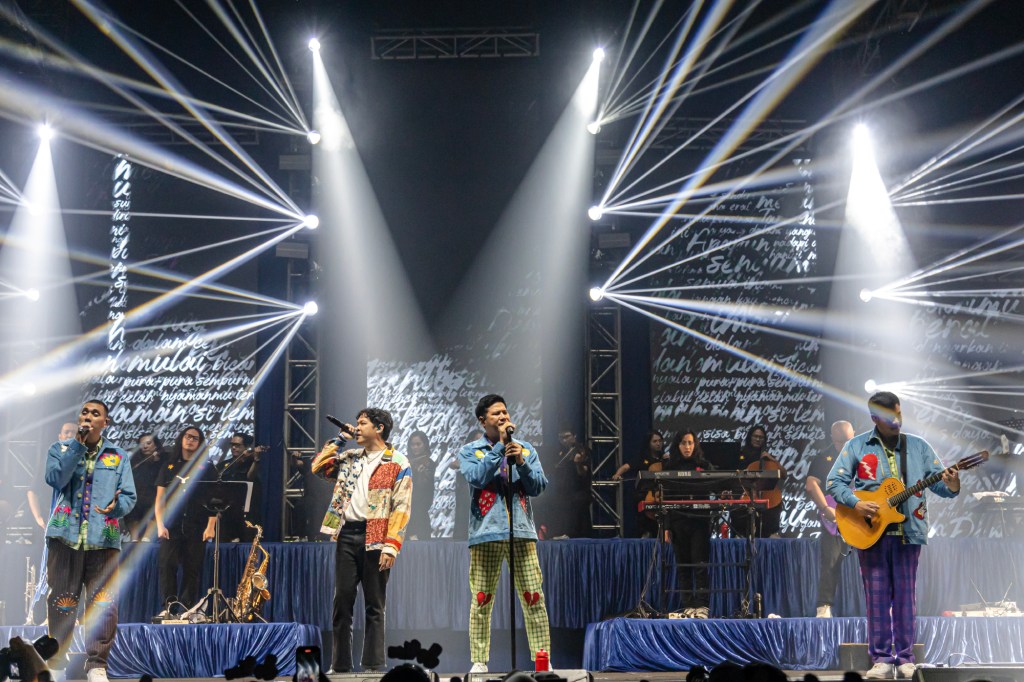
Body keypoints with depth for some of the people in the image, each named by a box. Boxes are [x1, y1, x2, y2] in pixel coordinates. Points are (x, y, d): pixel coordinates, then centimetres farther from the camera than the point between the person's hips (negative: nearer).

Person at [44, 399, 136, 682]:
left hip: (104, 537, 1)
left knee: (104, 603, -5)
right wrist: (77, 445, -11)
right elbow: (55, 479, -8)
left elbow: (129, 496, 5)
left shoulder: (119, 457, 13)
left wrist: (117, 506, -18)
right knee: (61, 600, 0)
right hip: (65, 534, -1)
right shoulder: (60, 449, 11)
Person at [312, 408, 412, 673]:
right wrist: (339, 440, 14)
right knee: (342, 601, 4)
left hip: (375, 538, -5)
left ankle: (373, 666, 4)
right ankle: (340, 665, 8)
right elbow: (318, 467, 19)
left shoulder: (398, 463, -1)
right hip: (346, 534, 5)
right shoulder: (348, 458, 17)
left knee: (375, 606, 1)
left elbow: (401, 507, -7)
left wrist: (391, 546, -16)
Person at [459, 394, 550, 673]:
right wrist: (500, 446, -9)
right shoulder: (469, 451, 8)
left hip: (522, 531, 2)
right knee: (481, 599, -1)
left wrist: (521, 462, -9)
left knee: (533, 597, -3)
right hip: (486, 532, -2)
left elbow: (538, 487, 6)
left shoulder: (526, 449, 15)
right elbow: (477, 478, -11)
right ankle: (479, 661, 5)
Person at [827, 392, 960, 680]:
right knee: (877, 596, 1)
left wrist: (951, 486, -18)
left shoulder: (918, 447, 8)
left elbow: (938, 481, 5)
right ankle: (881, 659, 6)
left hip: (908, 532, 1)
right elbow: (835, 481, 0)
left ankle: (905, 658, 9)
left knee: (905, 596, 3)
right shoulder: (856, 446, 3)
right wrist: (856, 503, -15)